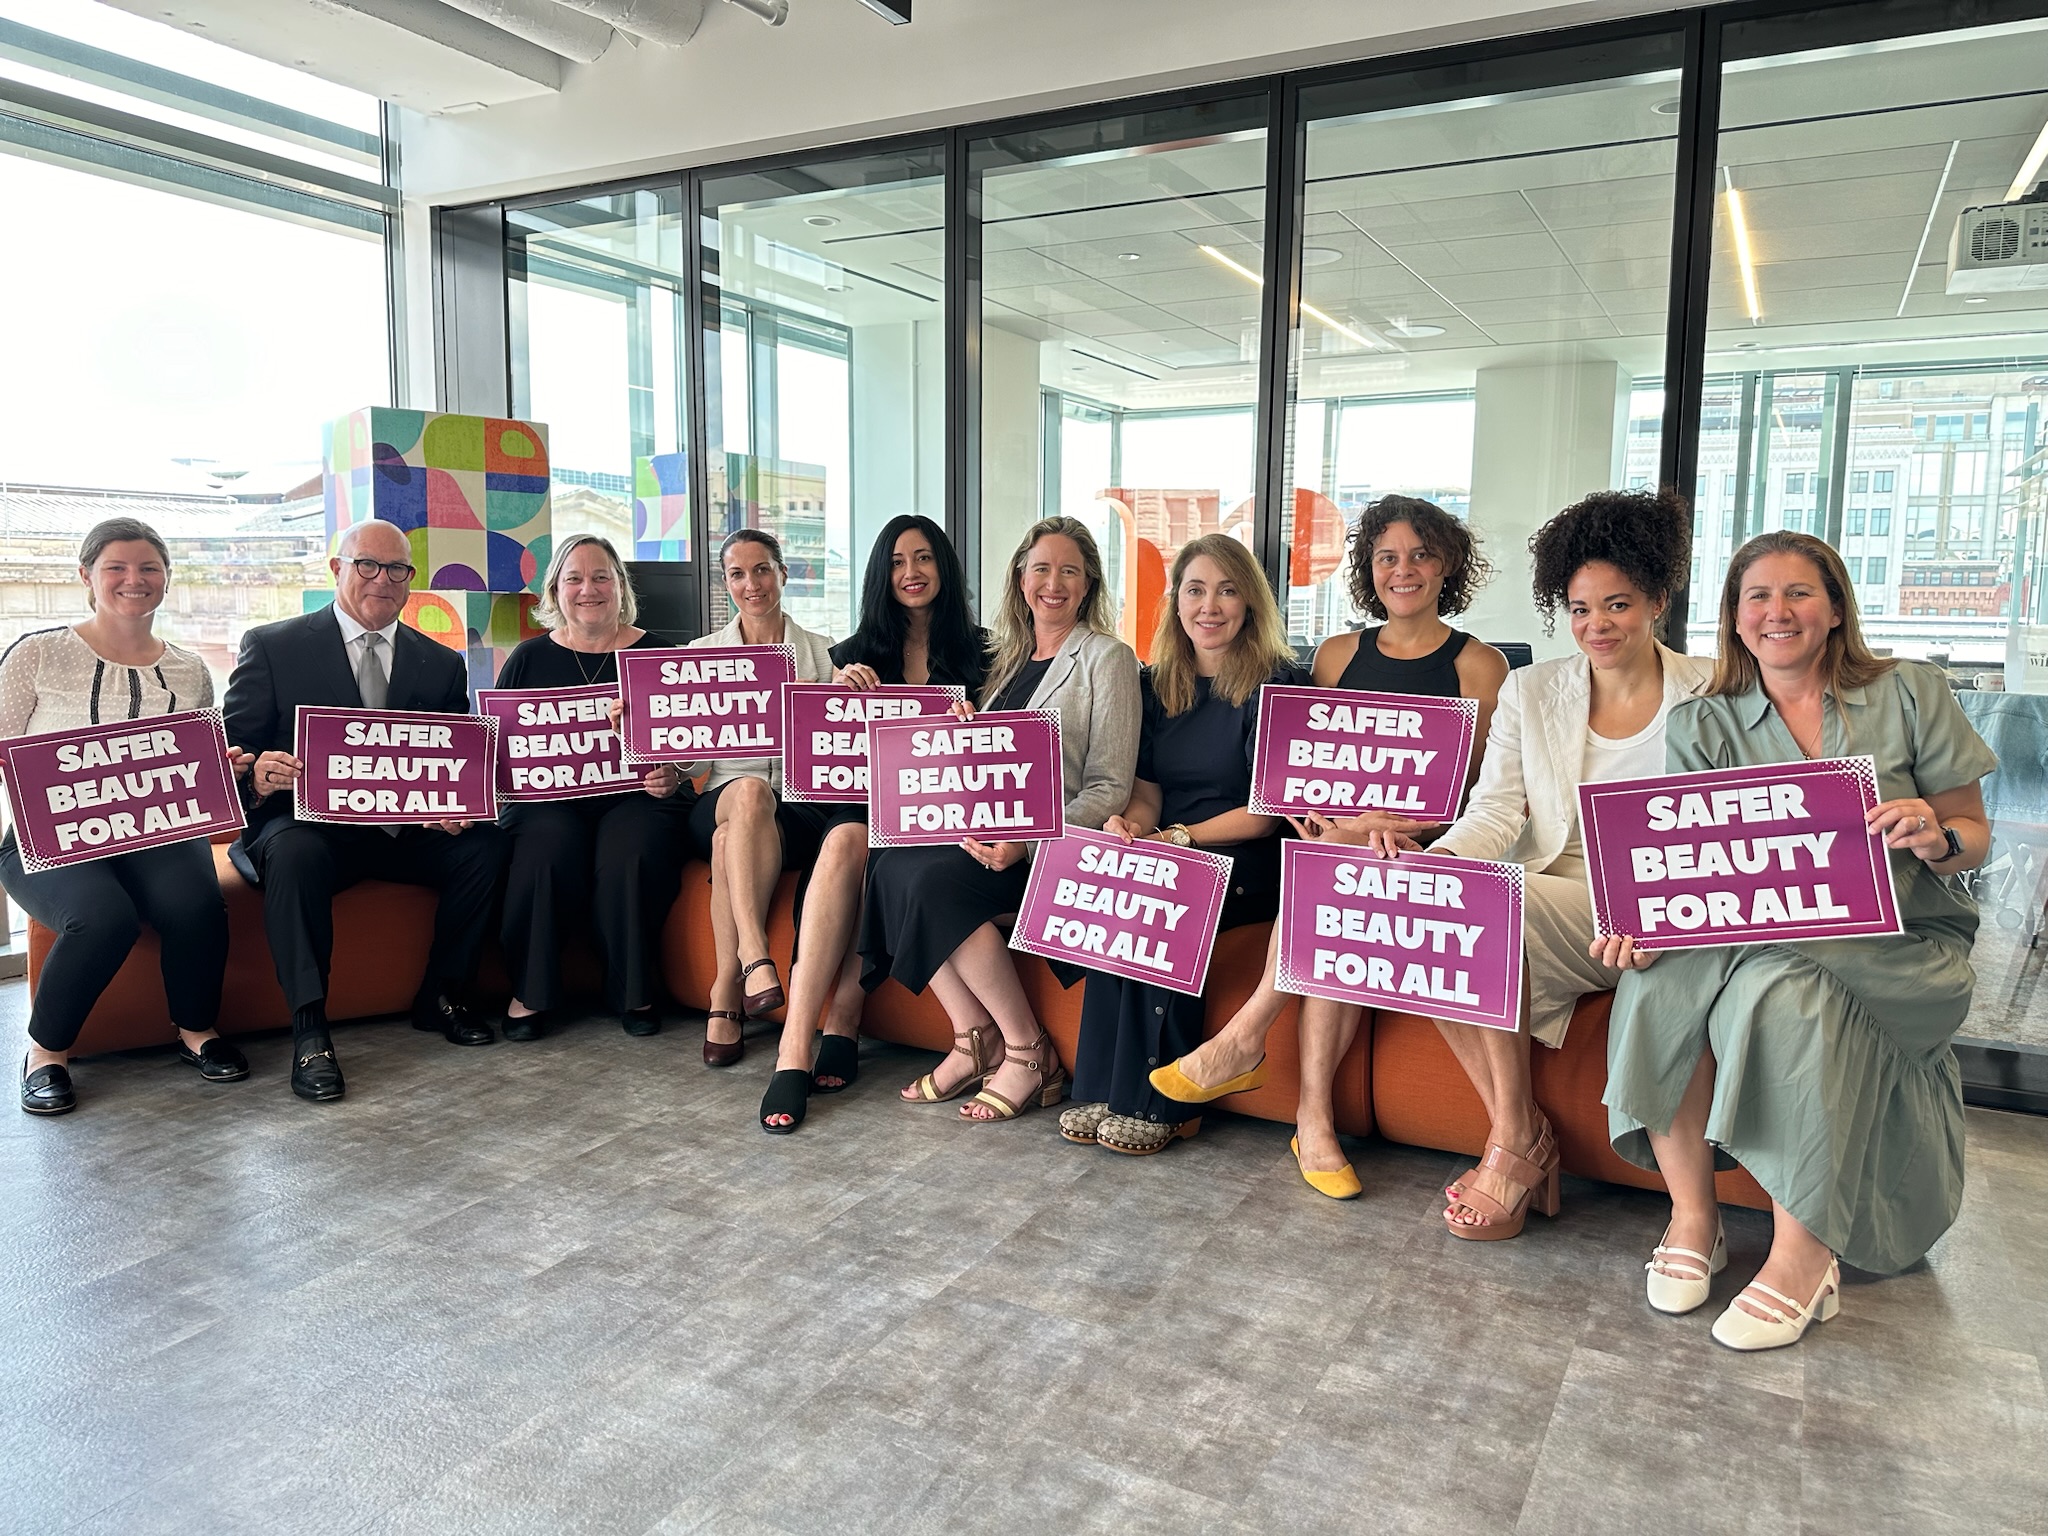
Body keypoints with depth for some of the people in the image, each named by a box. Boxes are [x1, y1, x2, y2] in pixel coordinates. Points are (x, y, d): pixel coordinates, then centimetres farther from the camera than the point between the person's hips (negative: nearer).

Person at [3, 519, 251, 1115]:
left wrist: (227, 771, -4)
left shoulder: (190, 672, 12)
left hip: (158, 834, 2)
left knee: (198, 905, -30)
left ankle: (197, 1032, -2)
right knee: (104, 915, -33)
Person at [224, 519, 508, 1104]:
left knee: (486, 844, -23)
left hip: (407, 829, 3)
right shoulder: (272, 647, 5)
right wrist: (256, 776, -27)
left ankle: (439, 995, -4)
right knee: (295, 851, -36)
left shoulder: (443, 664, 13)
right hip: (309, 822, -3)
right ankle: (309, 1031, -29)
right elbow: (231, 752, -1)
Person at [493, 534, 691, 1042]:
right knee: (547, 850, -33)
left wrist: (672, 777, -13)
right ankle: (529, 993, -16)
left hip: (638, 795, -1)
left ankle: (634, 991, -14)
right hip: (548, 797, 1)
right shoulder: (529, 658, 15)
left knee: (631, 852, -33)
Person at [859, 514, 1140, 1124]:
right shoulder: (1009, 660, 22)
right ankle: (976, 1039, -14)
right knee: (891, 866, -22)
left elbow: (1110, 788, -7)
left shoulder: (1107, 657, 1)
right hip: (986, 831, 7)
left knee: (933, 879, -30)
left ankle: (1030, 1053, -15)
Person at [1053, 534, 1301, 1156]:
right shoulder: (1155, 684, 14)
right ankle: (1107, 1091, -21)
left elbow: (1266, 813, -8)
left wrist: (1179, 837, -19)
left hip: (1246, 868, -4)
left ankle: (1156, 1103, -20)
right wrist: (1129, 824, -14)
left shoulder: (1277, 684, -3)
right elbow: (1146, 787, 10)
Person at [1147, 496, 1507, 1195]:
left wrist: (1385, 823, -17)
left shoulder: (1479, 664, 6)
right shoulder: (1338, 654, 17)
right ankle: (1313, 1120, -29)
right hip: (1334, 839, 3)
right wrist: (1307, 809, -10)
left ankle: (1243, 1040, -26)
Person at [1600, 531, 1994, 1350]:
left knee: (1777, 984, -35)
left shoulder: (1910, 694, 5)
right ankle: (1691, 1213, -16)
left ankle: (1806, 1255, -25)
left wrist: (1937, 839, -19)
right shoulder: (1702, 726, 8)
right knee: (1658, 978, -31)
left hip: (1901, 944, -2)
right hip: (1756, 937, 2)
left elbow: (1975, 836, 6)